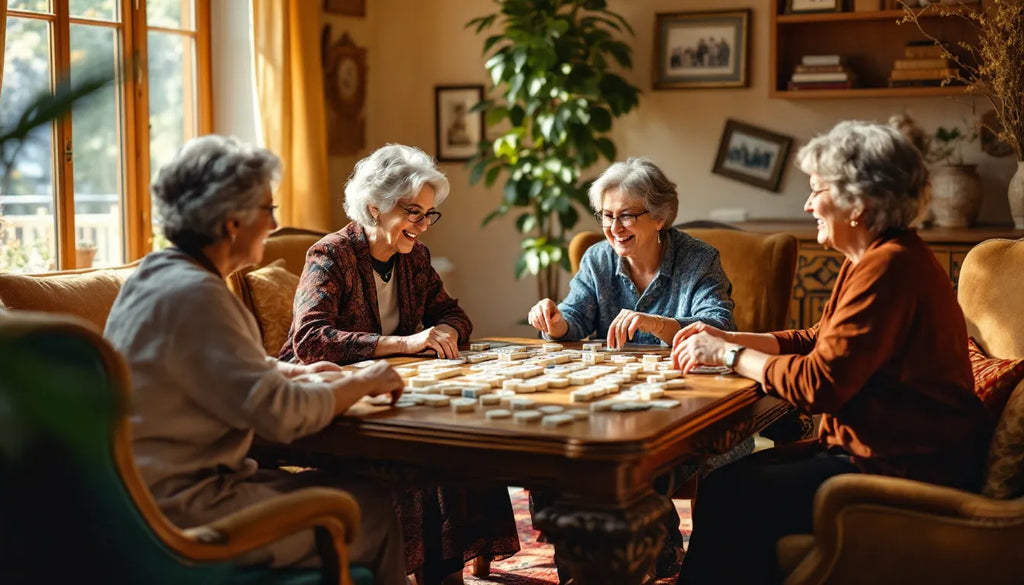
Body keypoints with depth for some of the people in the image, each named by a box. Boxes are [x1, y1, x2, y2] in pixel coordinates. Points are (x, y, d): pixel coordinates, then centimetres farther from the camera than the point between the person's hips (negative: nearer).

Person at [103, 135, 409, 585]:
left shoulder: (155, 273, 11)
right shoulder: (191, 294, -21)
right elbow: (281, 414, -24)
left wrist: (290, 372, 13)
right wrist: (363, 382, -8)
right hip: (183, 510, -10)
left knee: (342, 487, 11)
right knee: (374, 512, -6)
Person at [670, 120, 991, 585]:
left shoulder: (889, 267, -22)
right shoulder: (873, 258, 13)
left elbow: (819, 383, -24)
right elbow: (818, 341, 18)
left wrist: (730, 355, -11)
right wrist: (727, 338, 7)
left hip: (903, 471, -11)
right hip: (871, 448, 11)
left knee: (727, 496, -14)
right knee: (725, 477, 6)